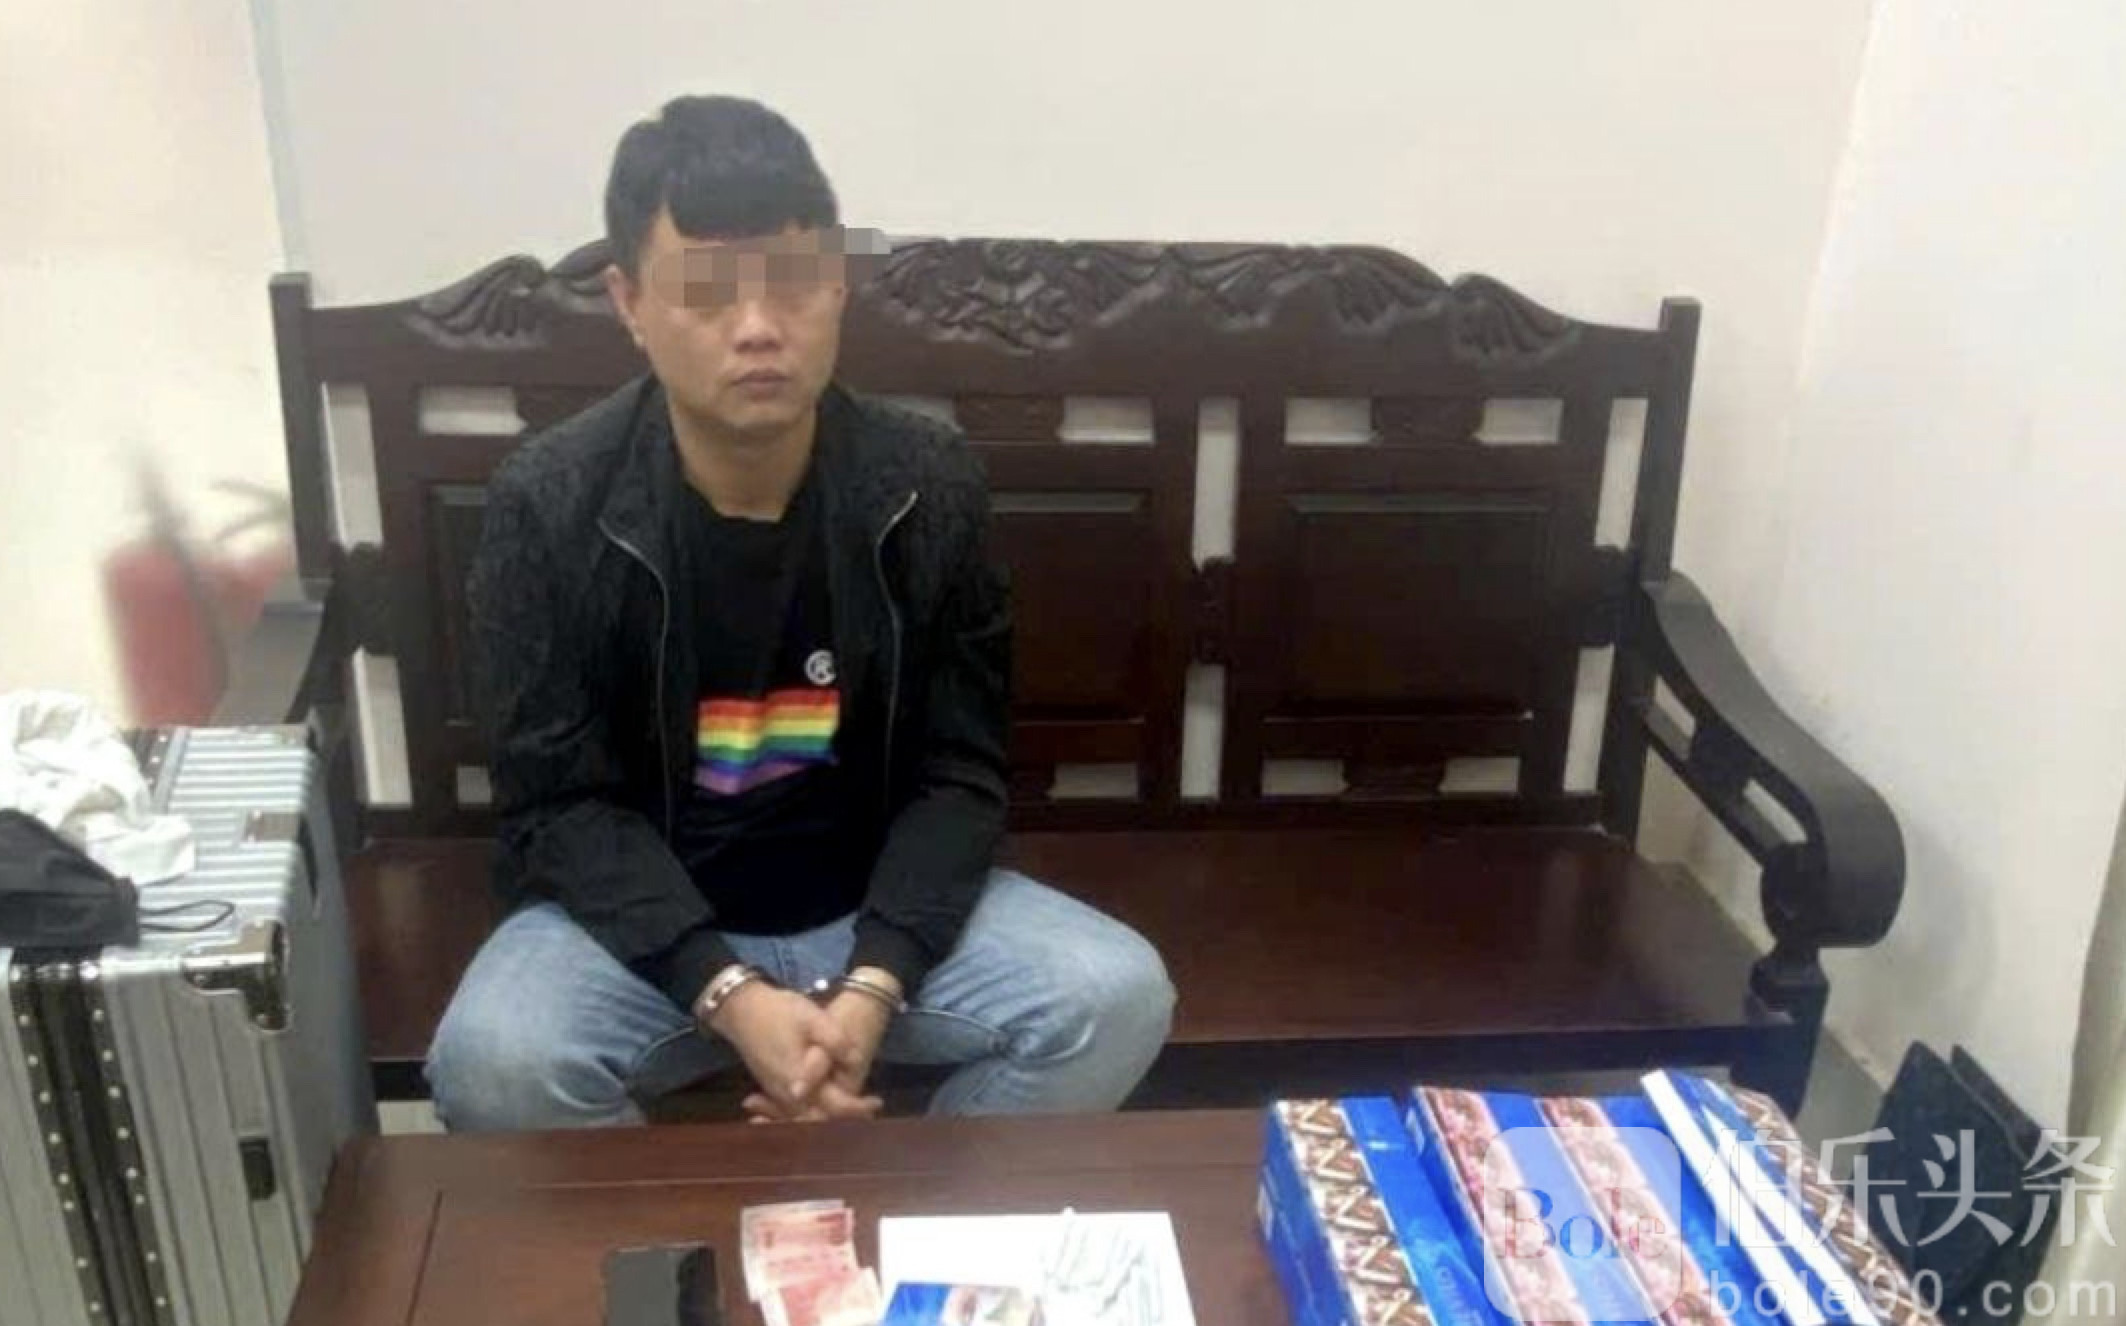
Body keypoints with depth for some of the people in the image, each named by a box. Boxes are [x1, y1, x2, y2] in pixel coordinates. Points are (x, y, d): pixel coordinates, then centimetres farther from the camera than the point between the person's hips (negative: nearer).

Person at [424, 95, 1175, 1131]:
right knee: (491, 1063, -30)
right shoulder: (549, 503, -14)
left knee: (1117, 999, -19)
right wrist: (727, 994, -26)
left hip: (874, 908, 2)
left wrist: (875, 982, -21)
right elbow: (559, 805, -13)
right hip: (646, 922, -1)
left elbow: (960, 773, -6)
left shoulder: (926, 484, -10)